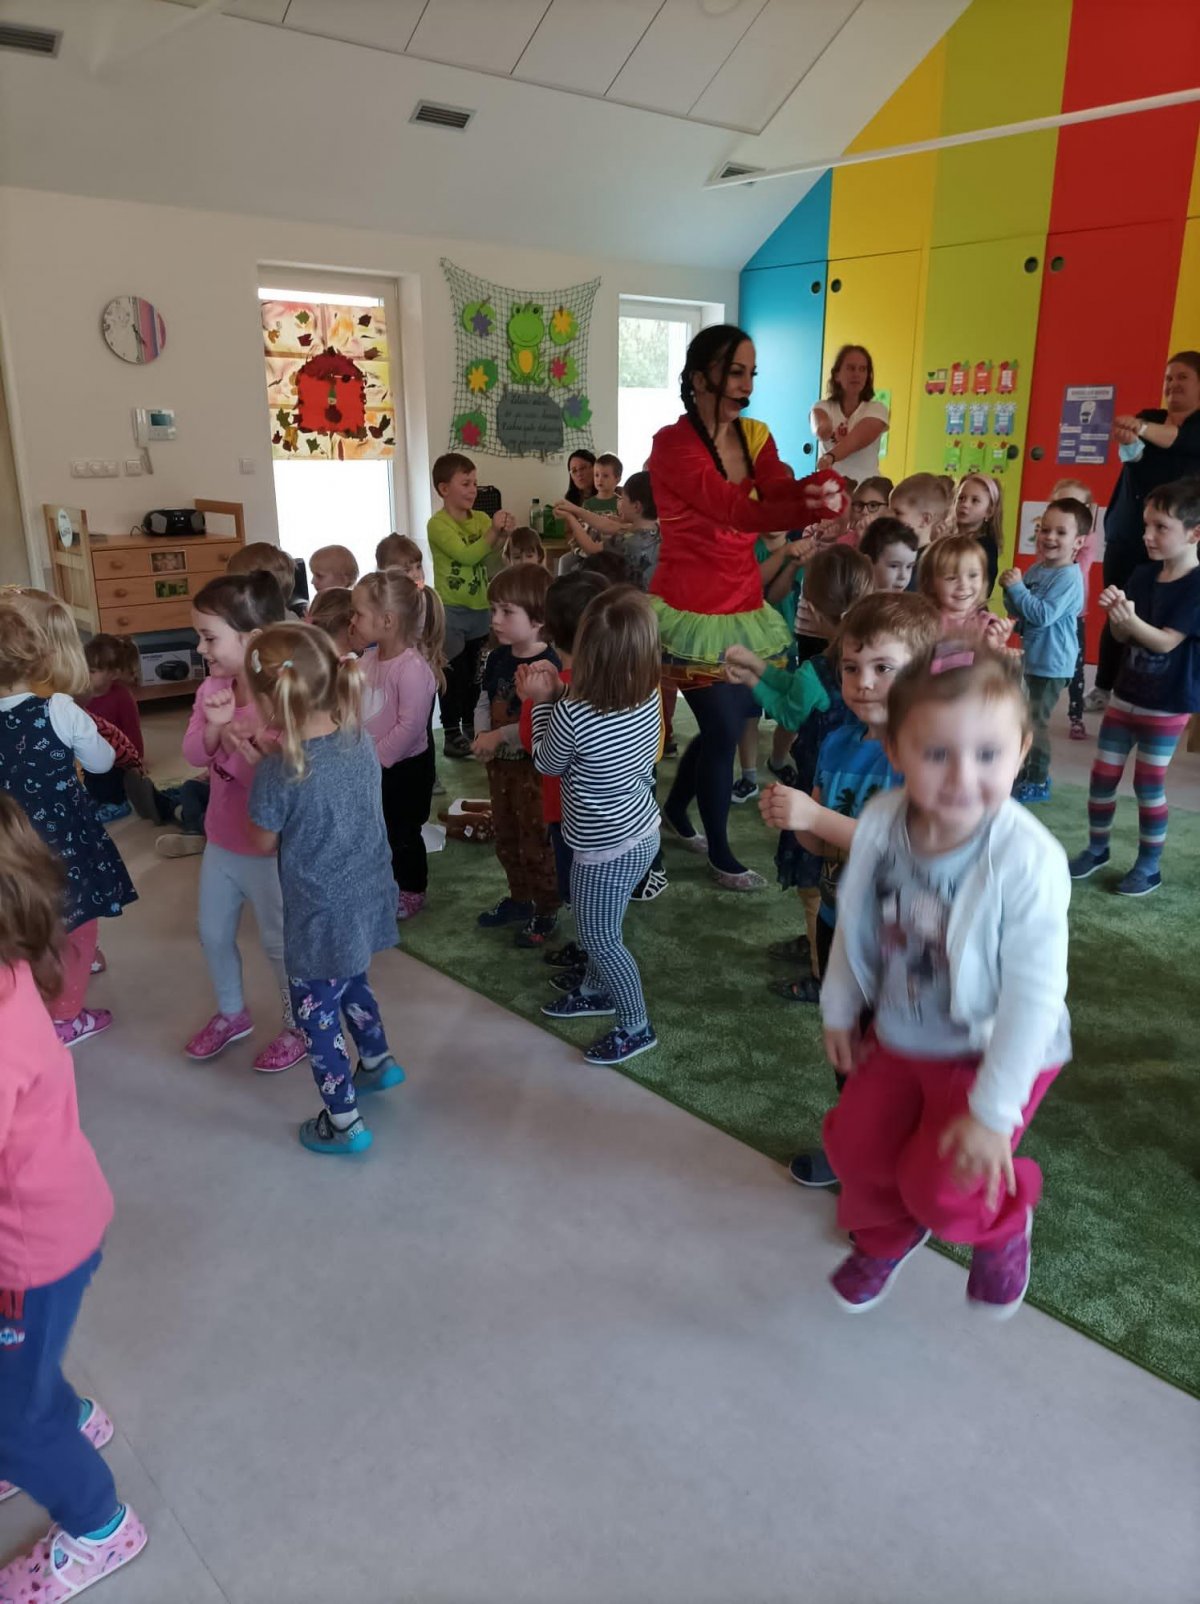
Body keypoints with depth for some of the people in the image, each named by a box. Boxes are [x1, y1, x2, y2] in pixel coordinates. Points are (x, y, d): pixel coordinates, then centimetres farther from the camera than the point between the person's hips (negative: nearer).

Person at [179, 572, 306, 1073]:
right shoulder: (211, 689, -2)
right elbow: (193, 753, -7)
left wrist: (244, 742, -39)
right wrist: (214, 726, -26)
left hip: (269, 849, -8)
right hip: (221, 840, 8)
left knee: (278, 942, 11)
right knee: (213, 934, 23)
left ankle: (298, 1027, 34)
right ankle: (231, 1014, 48)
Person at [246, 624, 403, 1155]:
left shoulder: (277, 772, -25)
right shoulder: (361, 739, -8)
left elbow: (265, 843, -9)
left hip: (322, 917, -6)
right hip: (369, 900, 6)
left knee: (315, 1013, 14)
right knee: (350, 983, 32)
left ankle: (343, 1122, 27)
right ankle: (378, 1062, 51)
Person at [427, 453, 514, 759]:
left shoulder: (482, 518, 5)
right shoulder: (438, 524, -12)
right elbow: (466, 555, -24)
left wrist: (505, 534, -16)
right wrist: (493, 531, -25)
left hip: (481, 608, 6)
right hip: (451, 611, -6)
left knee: (475, 672, 15)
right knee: (453, 673, -2)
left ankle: (472, 725, 29)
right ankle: (451, 733, 6)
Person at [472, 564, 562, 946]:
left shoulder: (548, 665, -24)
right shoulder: (497, 659, 2)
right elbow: (484, 703, 9)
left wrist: (499, 737, -26)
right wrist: (482, 736, -10)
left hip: (535, 768, -8)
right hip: (500, 764, 8)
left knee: (536, 844, 6)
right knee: (506, 840, 22)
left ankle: (546, 911, 24)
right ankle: (520, 898, 41)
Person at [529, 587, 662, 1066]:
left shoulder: (572, 714, -30)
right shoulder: (649, 693, -12)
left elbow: (547, 762, -8)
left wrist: (543, 700, -3)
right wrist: (558, 692, -4)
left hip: (606, 848, -8)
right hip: (641, 830, 8)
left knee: (600, 937, 14)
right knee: (598, 927, 29)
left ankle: (636, 1027, 30)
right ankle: (596, 991, 51)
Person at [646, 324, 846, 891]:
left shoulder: (755, 436, 5)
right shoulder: (672, 444, -16)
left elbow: (784, 493, -15)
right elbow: (735, 510, -30)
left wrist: (823, 486, -40)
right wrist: (814, 506, -45)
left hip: (745, 607, 7)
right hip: (691, 612, -7)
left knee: (737, 718, 16)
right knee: (724, 728, 0)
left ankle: (676, 807, 43)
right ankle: (721, 856, 22)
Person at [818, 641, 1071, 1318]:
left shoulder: (1029, 861, -34)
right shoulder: (879, 825, -20)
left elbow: (1035, 994, -26)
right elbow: (854, 924, -2)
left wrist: (994, 1110, -19)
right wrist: (840, 1009, 9)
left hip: (994, 1051, -5)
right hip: (901, 1036, 5)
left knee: (940, 1183, -8)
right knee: (855, 1143, 14)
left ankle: (1004, 1222, 30)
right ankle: (886, 1234, 49)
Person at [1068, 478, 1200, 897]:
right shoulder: (1142, 576, 2)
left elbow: (1166, 642, -21)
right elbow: (1122, 637, 4)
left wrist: (1131, 619, -38)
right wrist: (1116, 613, -17)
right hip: (1126, 693, 6)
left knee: (1148, 783, 3)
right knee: (1102, 775, 10)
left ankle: (1149, 866, 19)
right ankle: (1096, 848, 28)